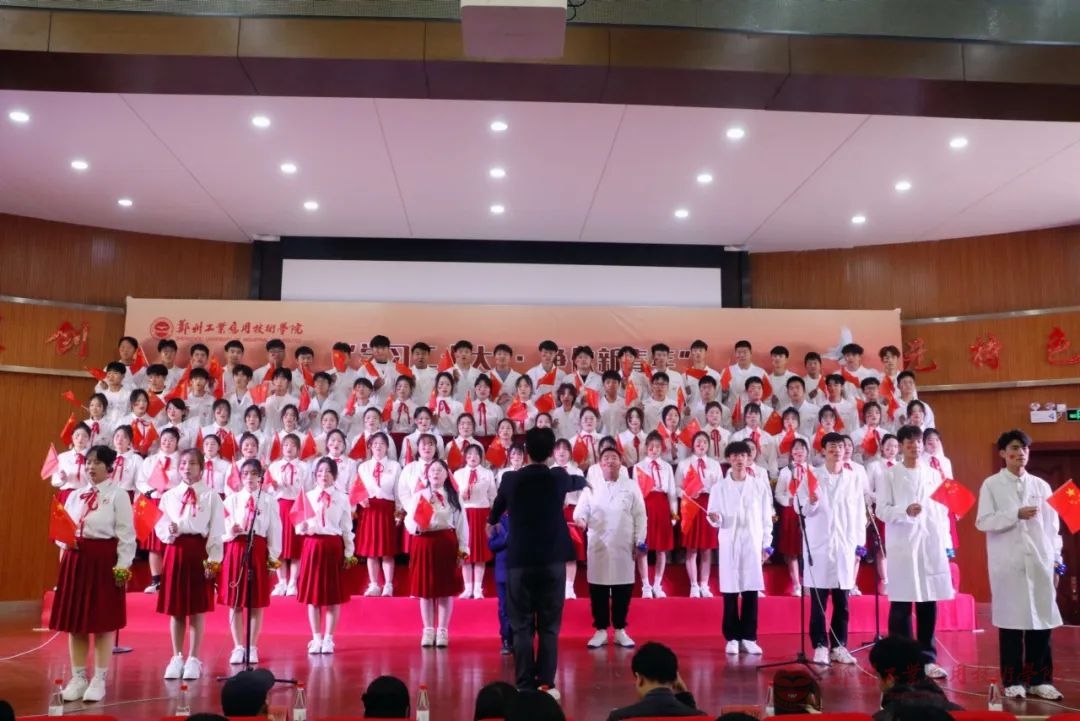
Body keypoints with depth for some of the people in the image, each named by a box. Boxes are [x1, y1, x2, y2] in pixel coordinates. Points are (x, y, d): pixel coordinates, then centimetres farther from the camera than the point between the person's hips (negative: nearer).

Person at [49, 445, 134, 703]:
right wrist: (66, 541, -6)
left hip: (104, 559, -5)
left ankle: (99, 680, 11)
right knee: (74, 621, 8)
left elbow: (126, 534, -7)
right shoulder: (75, 495, 12)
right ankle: (78, 677, 20)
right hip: (75, 558, 5)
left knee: (103, 622, 1)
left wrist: (123, 566, -12)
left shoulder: (118, 495, -4)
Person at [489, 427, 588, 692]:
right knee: (549, 627, 7)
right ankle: (546, 683, 7)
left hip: (519, 561, -1)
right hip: (553, 561, 1)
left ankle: (525, 684, 5)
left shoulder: (511, 479, -3)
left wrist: (492, 522, 42)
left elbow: (495, 512, 18)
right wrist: (584, 480, 50)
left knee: (522, 627, 5)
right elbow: (577, 483, 25)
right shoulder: (559, 477, -2)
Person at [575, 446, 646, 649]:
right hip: (598, 546, 0)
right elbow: (581, 509, 1)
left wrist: (639, 540, -2)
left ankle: (620, 630, 17)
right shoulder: (591, 487, 7)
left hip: (624, 545, 0)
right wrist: (580, 518, -22)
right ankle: (601, 630, 14)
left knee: (623, 590, 4)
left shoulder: (631, 486, 5)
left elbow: (640, 515, 4)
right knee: (597, 590, 3)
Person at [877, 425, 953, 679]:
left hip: (931, 544, 3)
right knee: (901, 604, -1)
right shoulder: (891, 474, 2)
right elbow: (882, 510, -4)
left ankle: (927, 658, 16)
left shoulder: (934, 474, 11)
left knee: (928, 604, 6)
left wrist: (946, 542, 6)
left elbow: (943, 510, 12)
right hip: (902, 545, -3)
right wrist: (905, 511, -21)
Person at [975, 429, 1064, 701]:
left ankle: (1040, 679, 14)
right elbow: (982, 522, -6)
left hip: (1039, 562, 3)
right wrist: (1016, 514, -15)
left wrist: (1056, 559, 6)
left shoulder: (1041, 485, 9)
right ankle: (1013, 680, 9)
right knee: (1010, 620, 1)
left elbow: (1052, 526, 10)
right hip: (1007, 563, -3)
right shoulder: (991, 485, 1)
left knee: (1041, 619, 3)